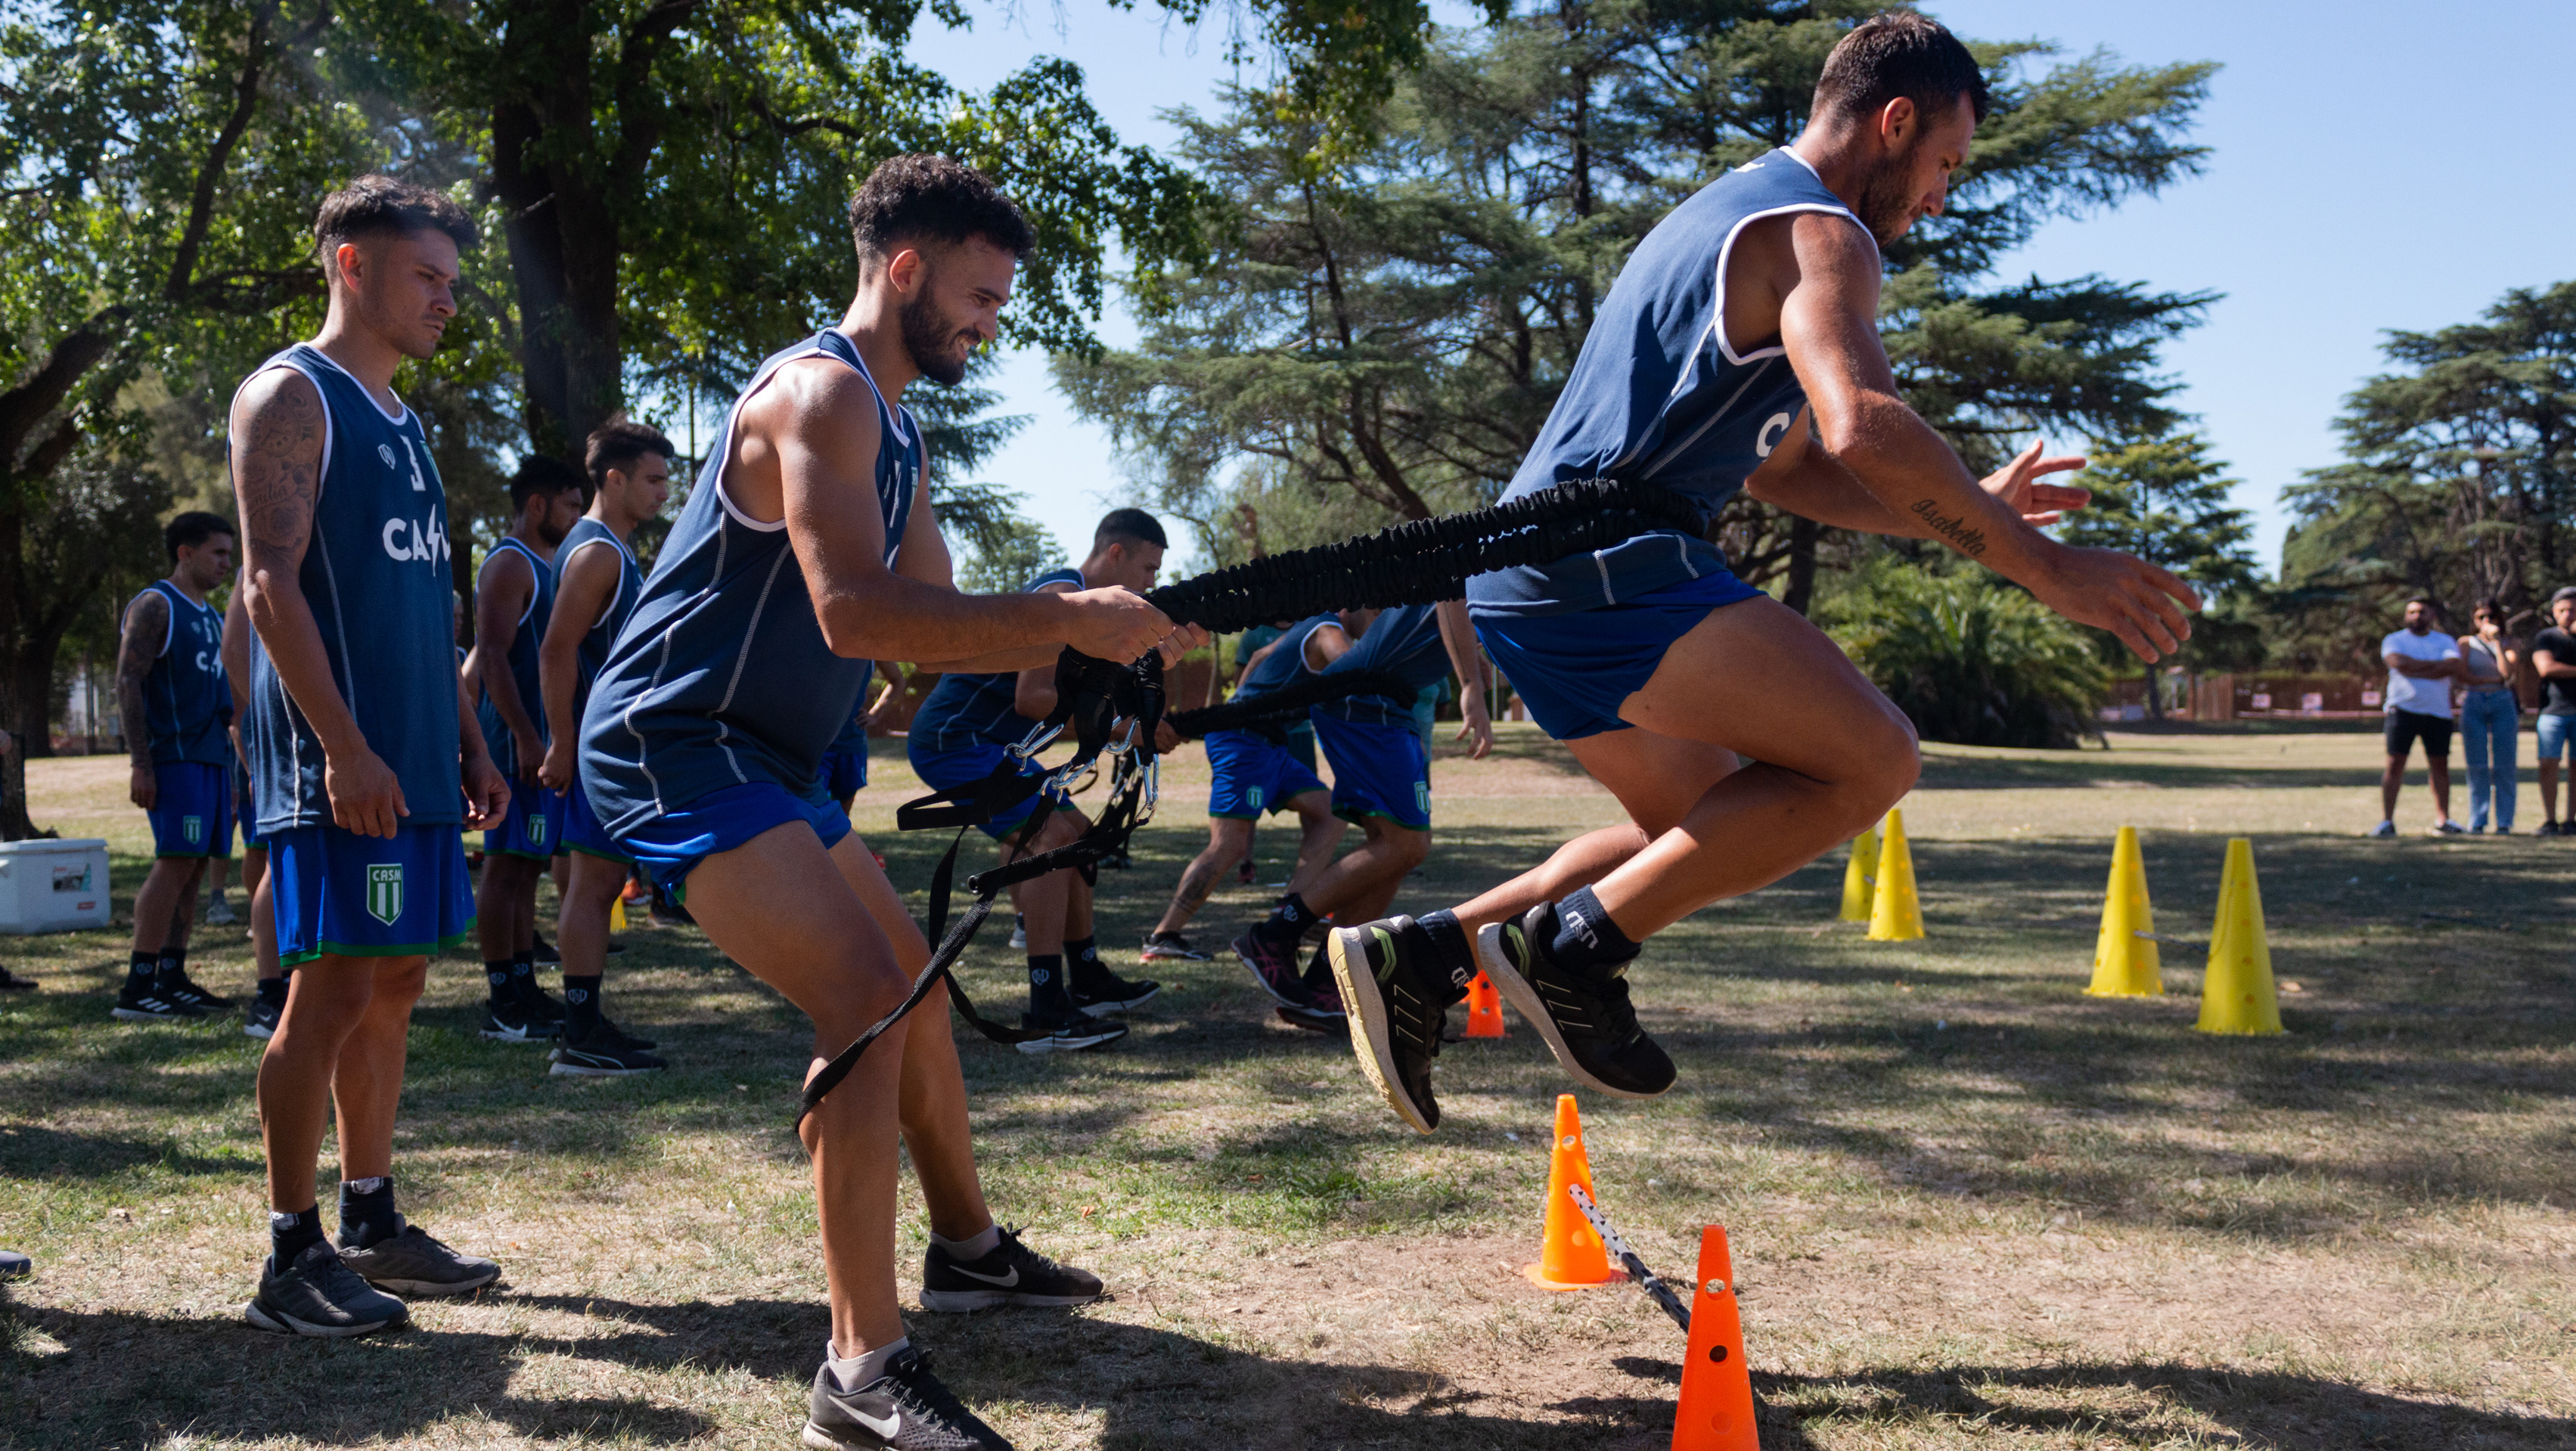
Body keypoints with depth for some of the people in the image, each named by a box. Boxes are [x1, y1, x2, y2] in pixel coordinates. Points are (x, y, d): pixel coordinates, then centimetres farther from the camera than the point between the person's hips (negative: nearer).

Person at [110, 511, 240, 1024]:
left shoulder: (211, 617, 21)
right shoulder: (155, 606, -5)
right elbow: (127, 684, -12)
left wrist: (231, 765, 20)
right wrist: (141, 765, -19)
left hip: (211, 757, 9)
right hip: (174, 756, -9)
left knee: (192, 868, 7)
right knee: (175, 863, -14)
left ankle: (172, 980, 11)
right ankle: (138, 988, -13)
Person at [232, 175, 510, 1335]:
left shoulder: (400, 421, 21)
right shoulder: (291, 397, -5)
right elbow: (272, 585, -15)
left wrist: (470, 748, 19)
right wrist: (345, 748, -22)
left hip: (415, 760, 9)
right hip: (339, 761, -9)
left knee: (392, 985, 11)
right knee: (334, 991, -7)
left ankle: (371, 1224, 20)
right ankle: (291, 1260, 1)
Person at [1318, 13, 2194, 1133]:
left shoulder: (1734, 211, 27)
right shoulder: (1819, 232, -6)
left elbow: (1781, 466, 31)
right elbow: (1861, 426, -26)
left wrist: (1970, 509, 25)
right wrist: (2042, 566, -21)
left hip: (1528, 574, 10)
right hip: (1611, 568, -10)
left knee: (1703, 834, 19)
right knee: (1868, 759, -11)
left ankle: (1424, 954, 11)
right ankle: (1576, 946, -12)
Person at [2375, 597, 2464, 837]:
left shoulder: (2446, 642, 13)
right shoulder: (2394, 640, 9)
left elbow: (2455, 668, -7)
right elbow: (2399, 663, -13)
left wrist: (2414, 670, -10)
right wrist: (2436, 664, -7)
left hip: (2438, 712, 2)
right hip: (2403, 709, -2)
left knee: (2440, 765, 4)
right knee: (2395, 763, -7)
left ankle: (2442, 820, 9)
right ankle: (2386, 821, -6)